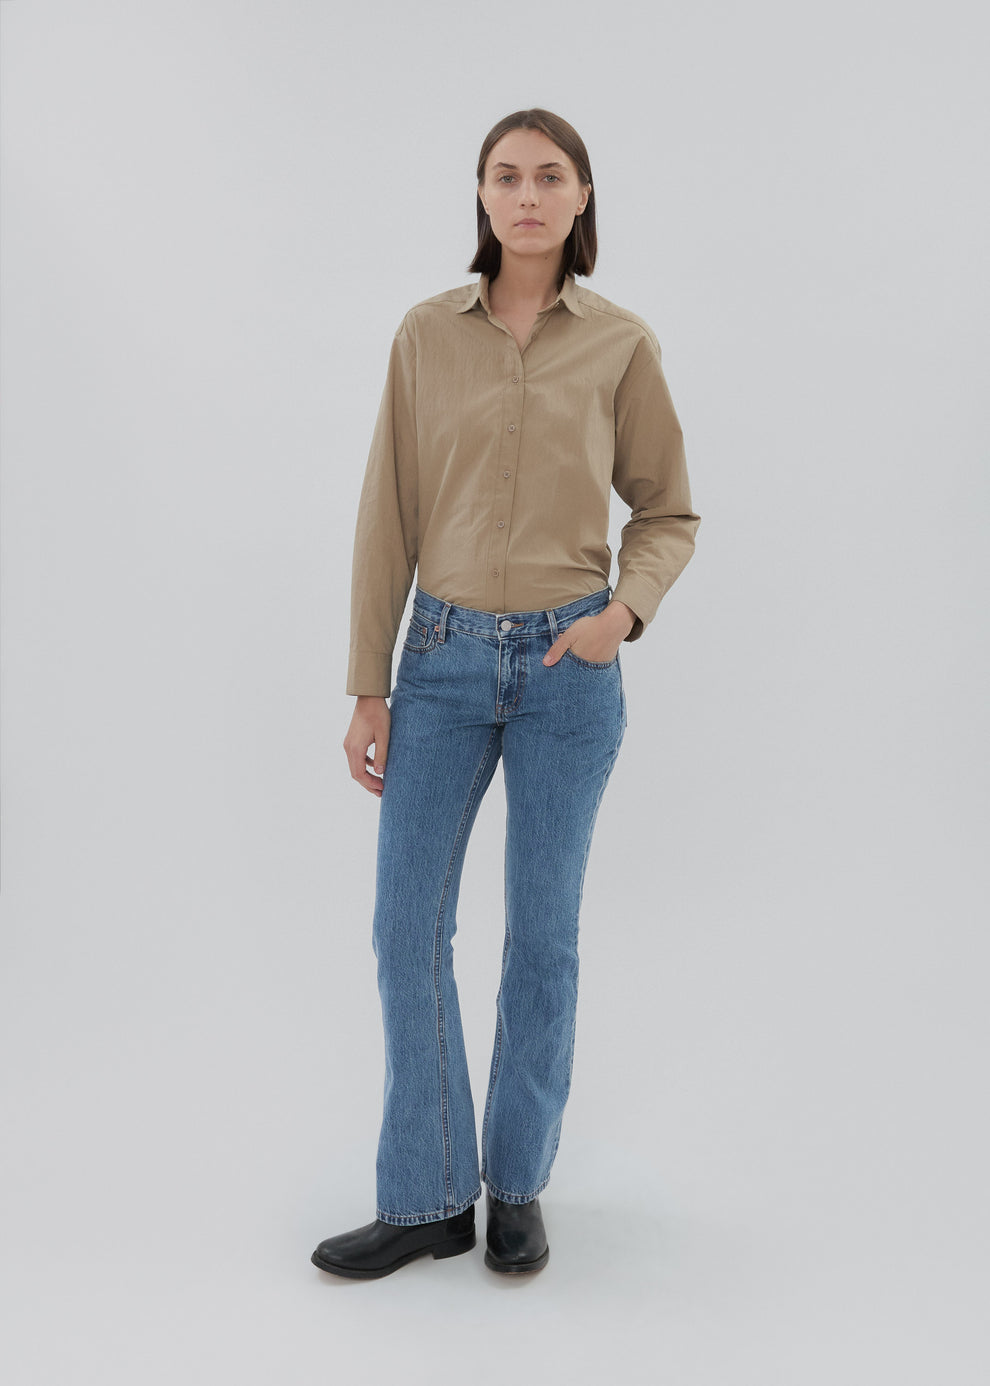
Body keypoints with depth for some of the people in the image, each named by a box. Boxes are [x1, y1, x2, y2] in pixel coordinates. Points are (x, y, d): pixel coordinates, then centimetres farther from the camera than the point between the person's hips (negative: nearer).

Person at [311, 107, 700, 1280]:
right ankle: (425, 1200, 16)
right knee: (407, 926, 1)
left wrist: (626, 611, -14)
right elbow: (388, 520, 2)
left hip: (567, 666, -1)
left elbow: (667, 513, 7)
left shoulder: (622, 345, 0)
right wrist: (368, 688, 0)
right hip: (444, 659, 2)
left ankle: (517, 1184, 25)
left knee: (543, 930, 6)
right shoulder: (427, 334, 3)